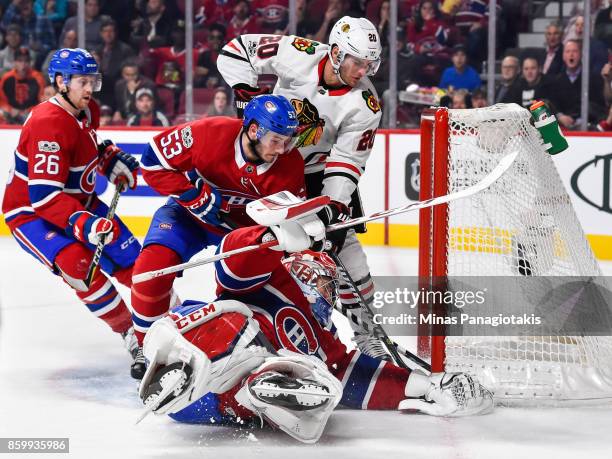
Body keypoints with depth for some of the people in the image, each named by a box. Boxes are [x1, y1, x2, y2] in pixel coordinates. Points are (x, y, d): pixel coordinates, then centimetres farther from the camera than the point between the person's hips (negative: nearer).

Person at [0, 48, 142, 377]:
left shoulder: (88, 111, -1)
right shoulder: (48, 124, -30)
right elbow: (44, 196, -36)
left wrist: (111, 158, 6)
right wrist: (83, 224, -46)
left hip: (78, 202, 9)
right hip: (29, 212, -9)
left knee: (129, 254, 5)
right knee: (79, 265, -29)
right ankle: (131, 333, -18)